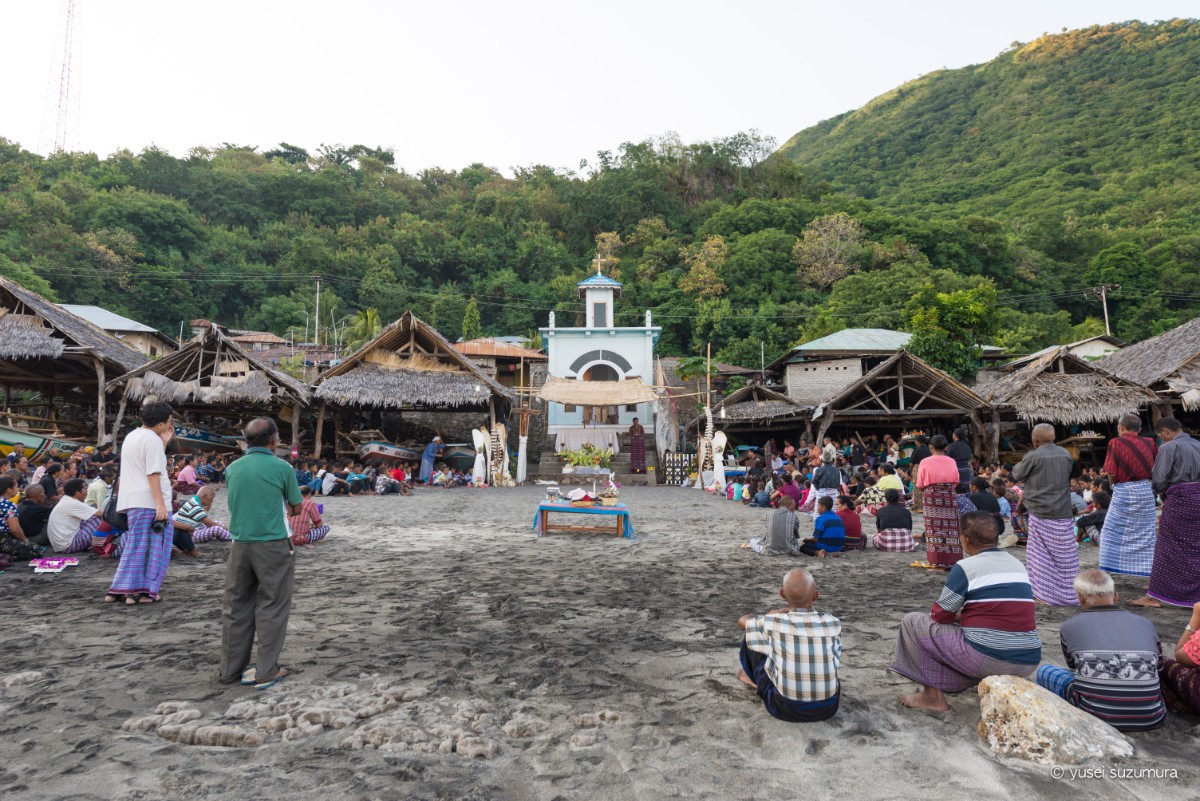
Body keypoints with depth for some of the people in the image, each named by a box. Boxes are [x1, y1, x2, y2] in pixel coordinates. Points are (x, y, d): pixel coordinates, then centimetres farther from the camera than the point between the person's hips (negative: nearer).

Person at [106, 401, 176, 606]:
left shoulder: (131, 436, 16)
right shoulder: (152, 439, -14)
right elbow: (153, 474, -20)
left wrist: (164, 441, 18)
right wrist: (161, 504, -22)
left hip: (132, 500, 9)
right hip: (149, 501, -9)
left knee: (136, 546, 16)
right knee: (153, 546, 0)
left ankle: (118, 590, 16)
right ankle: (142, 591, 1)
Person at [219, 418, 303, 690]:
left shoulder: (232, 469, 4)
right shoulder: (281, 467, -9)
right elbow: (296, 508, 0)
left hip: (240, 544, 5)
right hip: (272, 545, -4)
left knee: (236, 606, 13)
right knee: (271, 608, 4)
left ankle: (231, 669, 21)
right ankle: (266, 672, 6)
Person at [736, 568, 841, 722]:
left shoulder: (773, 623, -12)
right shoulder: (833, 623, -8)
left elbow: (742, 621, 10)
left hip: (786, 709, -2)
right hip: (827, 708, 2)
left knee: (750, 639, 13)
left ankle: (756, 679, 40)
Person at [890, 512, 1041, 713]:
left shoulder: (965, 567, -8)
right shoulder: (1018, 565, 11)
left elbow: (940, 616, -2)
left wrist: (957, 615, 21)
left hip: (986, 658, -7)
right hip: (1028, 662, 7)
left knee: (912, 621, 6)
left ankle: (933, 696, 8)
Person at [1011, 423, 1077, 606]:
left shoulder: (1033, 457, -13)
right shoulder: (1066, 455, 3)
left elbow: (1017, 474, 1)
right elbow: (1070, 479, 17)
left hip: (1040, 513, -4)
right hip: (1063, 513, 4)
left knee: (1042, 555, 5)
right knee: (1066, 555, 9)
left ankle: (1046, 594, 8)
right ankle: (1069, 594, 16)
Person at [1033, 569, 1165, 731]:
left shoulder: (1069, 626, 6)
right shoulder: (1146, 624, 12)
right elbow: (1159, 671, 27)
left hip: (1094, 716, -4)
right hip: (1150, 720, 4)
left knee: (1044, 671, 19)